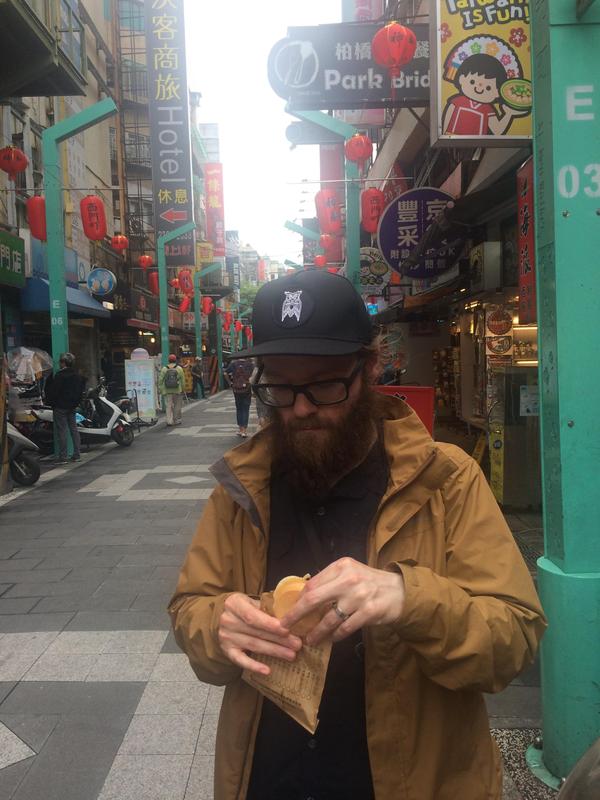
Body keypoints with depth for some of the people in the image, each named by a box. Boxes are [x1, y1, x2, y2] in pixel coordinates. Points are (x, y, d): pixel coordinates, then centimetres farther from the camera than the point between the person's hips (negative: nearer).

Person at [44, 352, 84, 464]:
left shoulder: (59, 376, -16)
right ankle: (77, 455, 13)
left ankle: (62, 457, -3)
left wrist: (50, 402, 1)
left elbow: (52, 391, -13)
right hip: (72, 407, 7)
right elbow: (80, 391, 14)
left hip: (60, 407, -7)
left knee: (61, 431, -4)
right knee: (74, 429, 11)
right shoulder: (77, 376, 7)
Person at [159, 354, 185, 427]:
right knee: (177, 406, 11)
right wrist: (182, 389, 7)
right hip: (177, 390, 0)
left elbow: (160, 380, -1)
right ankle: (177, 420, 18)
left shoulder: (164, 369, 0)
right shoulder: (179, 369, -1)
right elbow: (182, 380, -1)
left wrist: (160, 389, 7)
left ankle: (169, 421, -8)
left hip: (167, 391, 0)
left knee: (168, 406, 1)